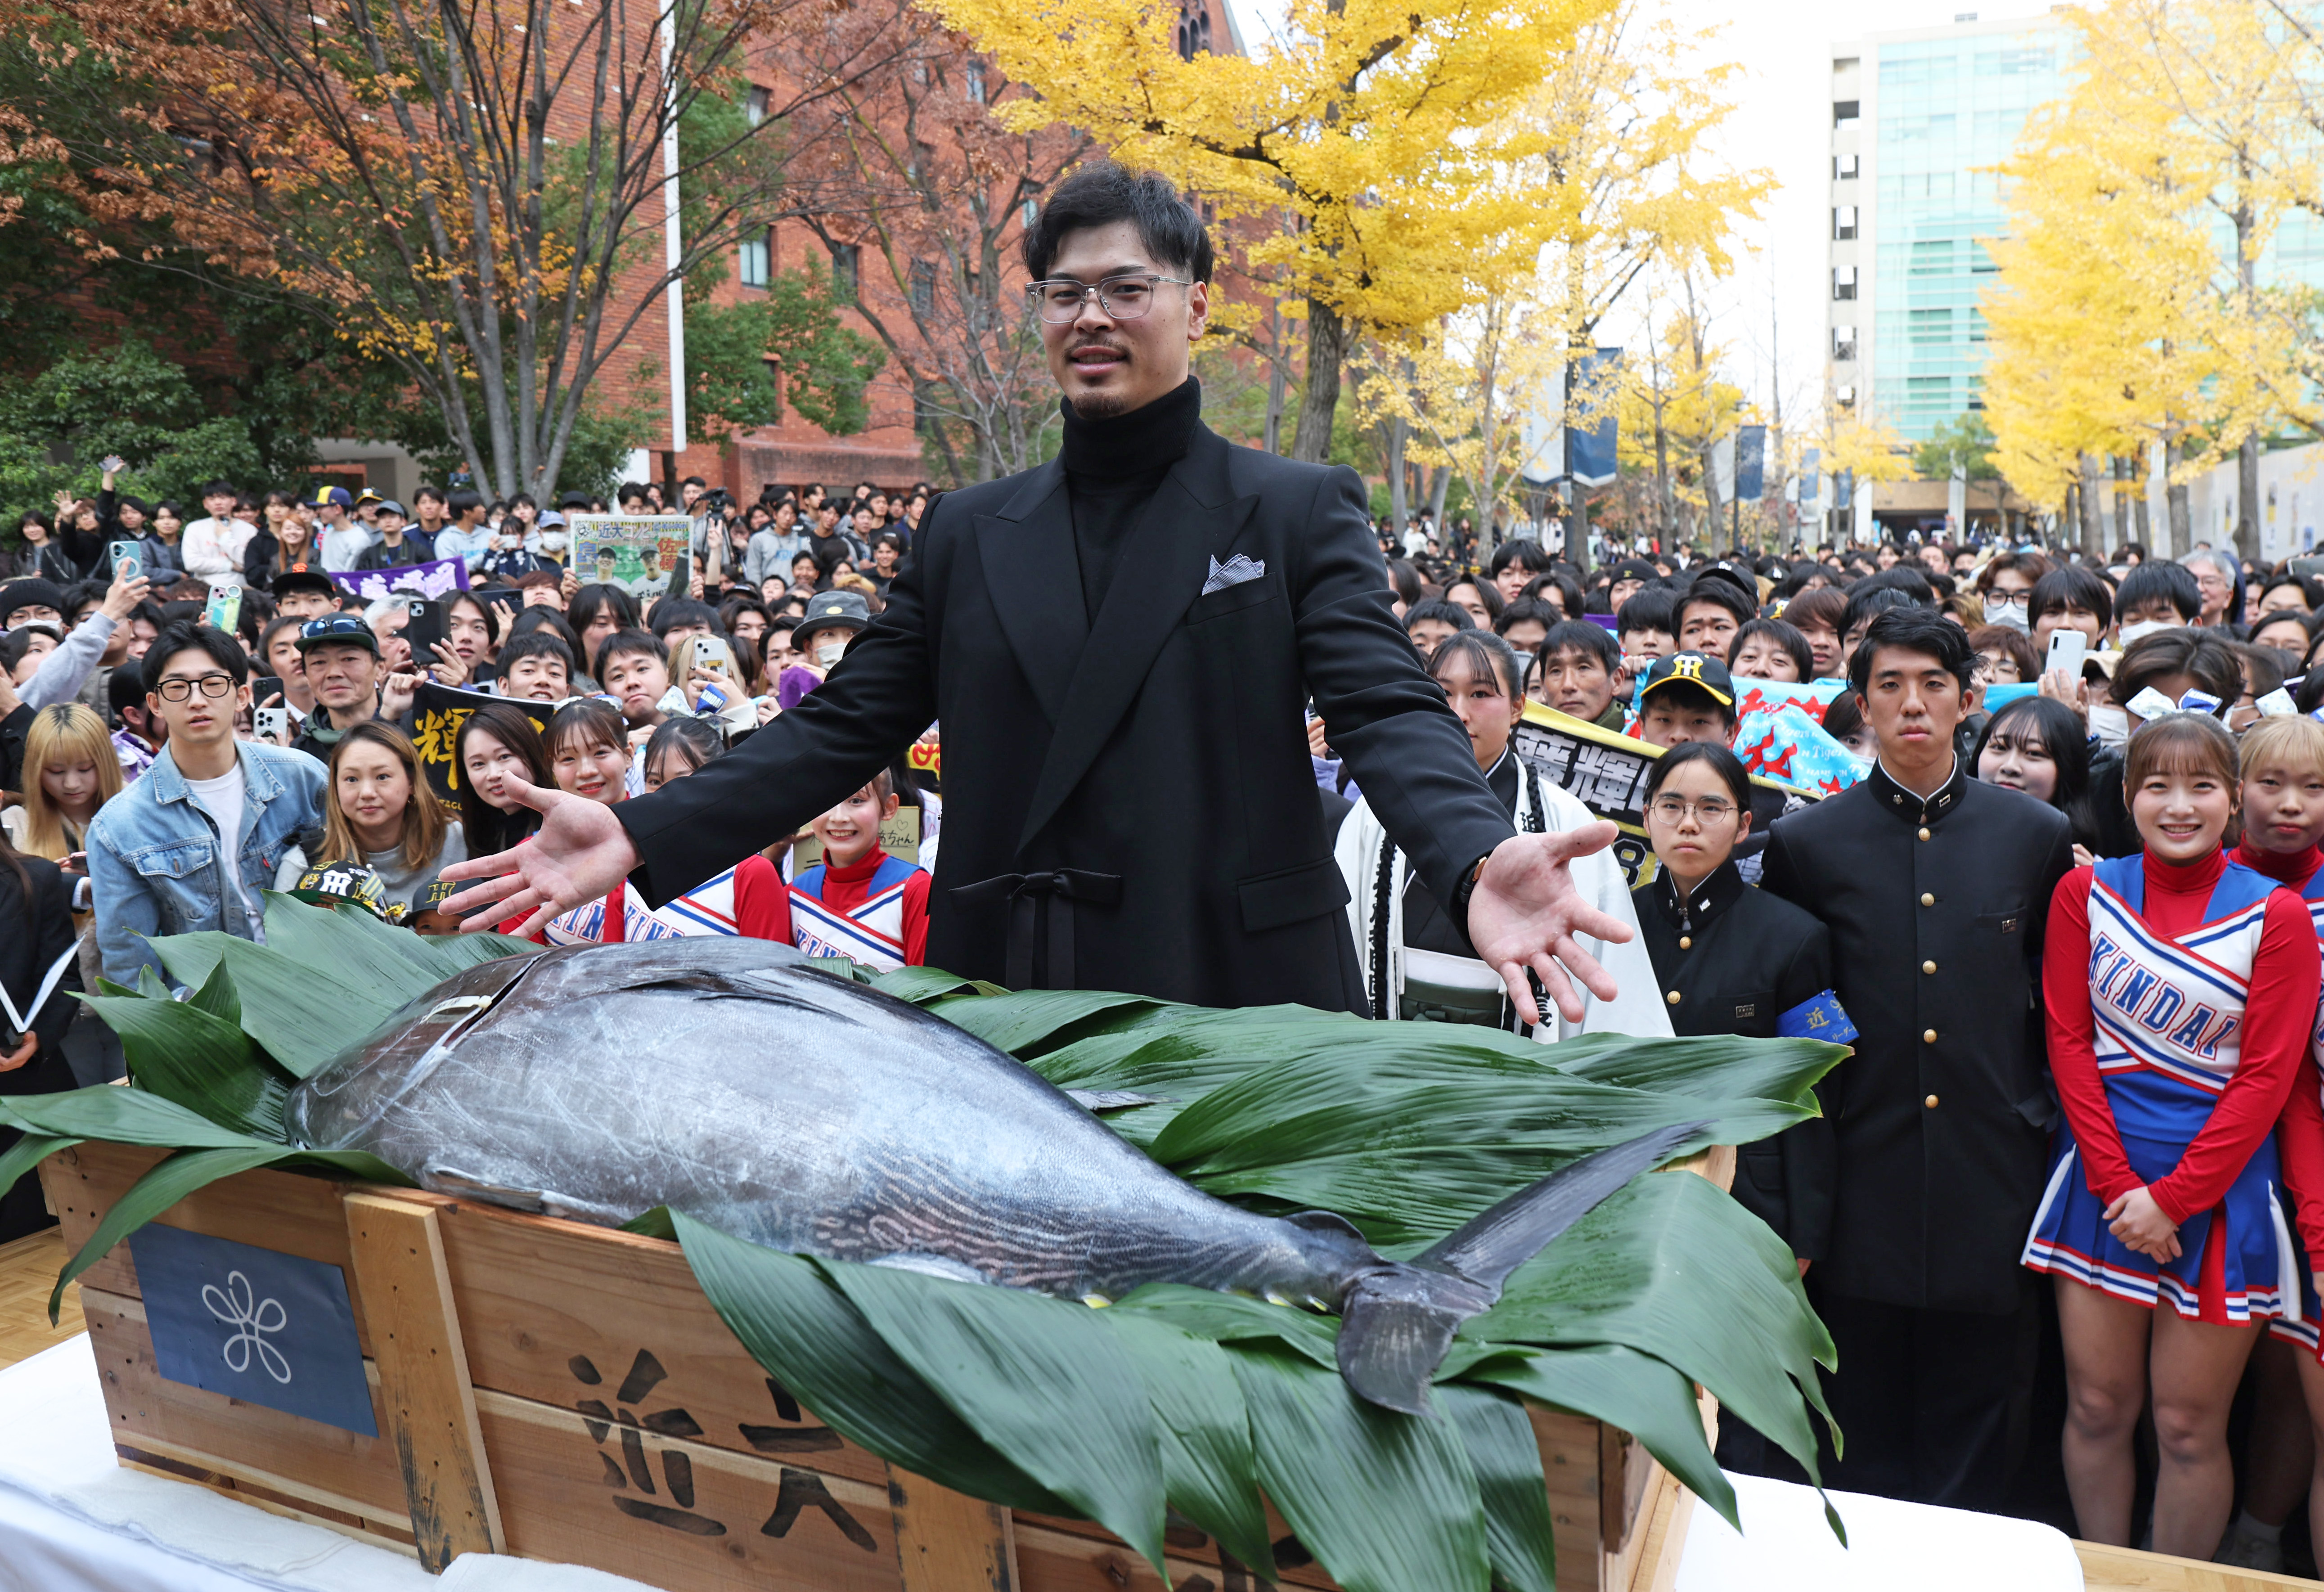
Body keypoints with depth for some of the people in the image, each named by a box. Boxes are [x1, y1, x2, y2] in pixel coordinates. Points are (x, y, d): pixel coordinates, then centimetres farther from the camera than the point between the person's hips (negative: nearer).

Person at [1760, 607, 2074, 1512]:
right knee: (1862, 1425, 9)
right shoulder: (1806, 843, 0)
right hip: (1862, 1174, -1)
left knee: (1971, 1418, 12)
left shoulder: (2038, 836, 4)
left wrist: (2042, 1116, 6)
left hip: (1990, 1174, 1)